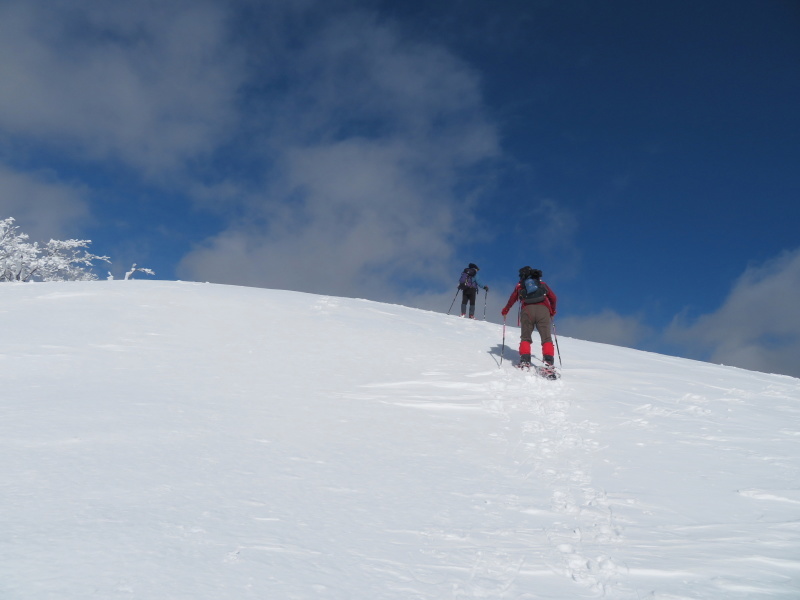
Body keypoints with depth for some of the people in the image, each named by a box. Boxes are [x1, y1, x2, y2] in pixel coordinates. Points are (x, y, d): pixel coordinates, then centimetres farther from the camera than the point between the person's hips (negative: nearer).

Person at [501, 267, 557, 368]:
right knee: (546, 337, -3)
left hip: (527, 310, 0)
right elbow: (553, 298, 24)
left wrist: (505, 311, 40)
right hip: (543, 309, 0)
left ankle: (525, 359, -12)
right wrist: (552, 311, 39)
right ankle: (548, 361, -21)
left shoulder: (520, 286, 25)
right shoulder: (542, 284, 28)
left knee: (525, 337, 7)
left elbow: (512, 300, 24)